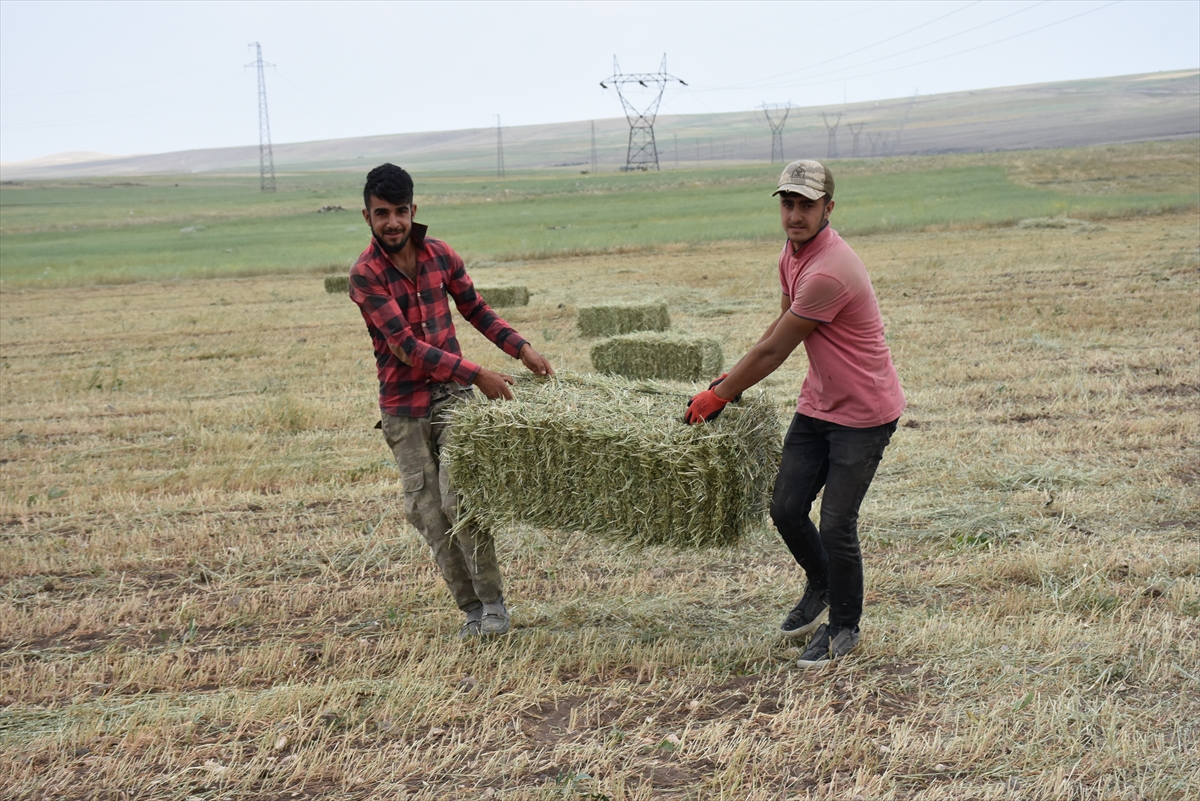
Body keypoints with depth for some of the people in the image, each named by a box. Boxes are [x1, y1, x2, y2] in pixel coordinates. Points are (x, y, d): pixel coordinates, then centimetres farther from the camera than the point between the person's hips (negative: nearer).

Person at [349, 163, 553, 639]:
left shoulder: (440, 255, 2)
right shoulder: (365, 275, -11)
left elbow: (474, 308, 16)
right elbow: (405, 344, -18)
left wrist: (522, 349, 4)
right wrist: (477, 375, -22)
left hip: (452, 394, 1)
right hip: (402, 407, -1)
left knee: (458, 498, -12)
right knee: (425, 511, 1)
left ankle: (492, 601, 1)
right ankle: (471, 607, 13)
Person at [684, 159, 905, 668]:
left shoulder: (829, 272, -28)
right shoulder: (793, 252, 3)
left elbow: (773, 351, -21)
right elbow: (781, 325, 19)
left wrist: (718, 397, -10)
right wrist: (734, 377, 15)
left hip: (864, 415, -8)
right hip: (817, 404, 8)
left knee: (836, 526, -5)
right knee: (786, 509, 7)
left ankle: (844, 626, 18)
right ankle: (820, 587, 35)